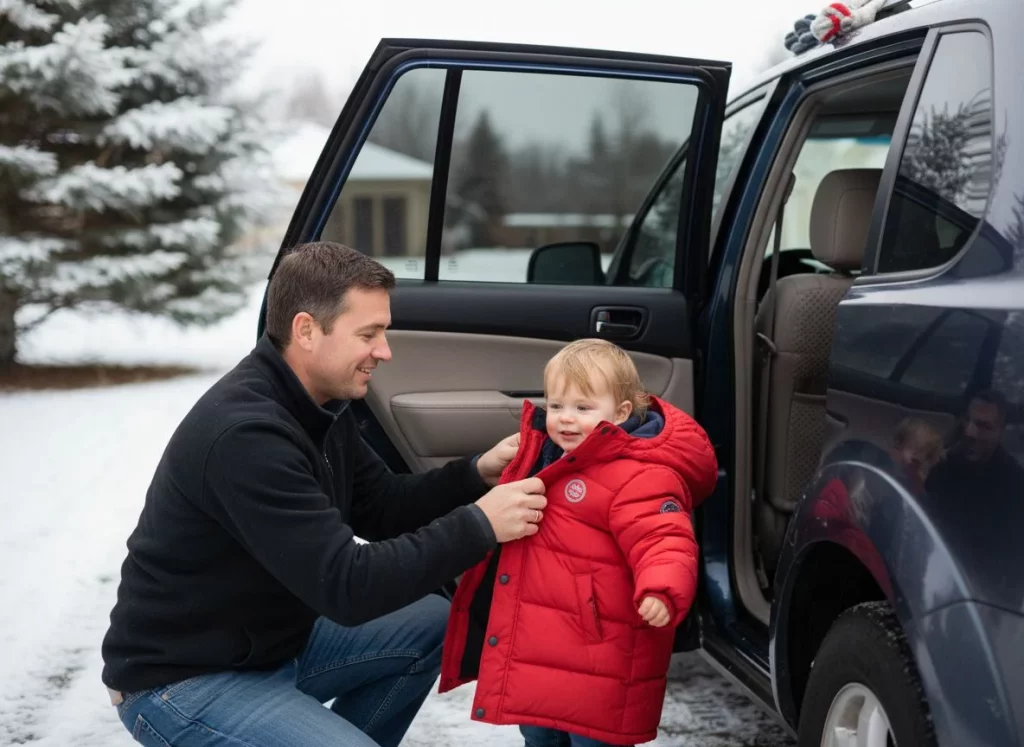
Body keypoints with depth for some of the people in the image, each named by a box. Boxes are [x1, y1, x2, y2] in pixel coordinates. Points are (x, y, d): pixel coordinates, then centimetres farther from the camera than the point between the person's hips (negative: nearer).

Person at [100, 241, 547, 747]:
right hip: (184, 680, -10)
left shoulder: (320, 402, 1)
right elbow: (345, 586, -31)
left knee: (433, 624, 10)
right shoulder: (245, 434, -29)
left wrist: (476, 475, -6)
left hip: (275, 640, 10)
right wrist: (477, 526, -26)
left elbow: (380, 509, 10)